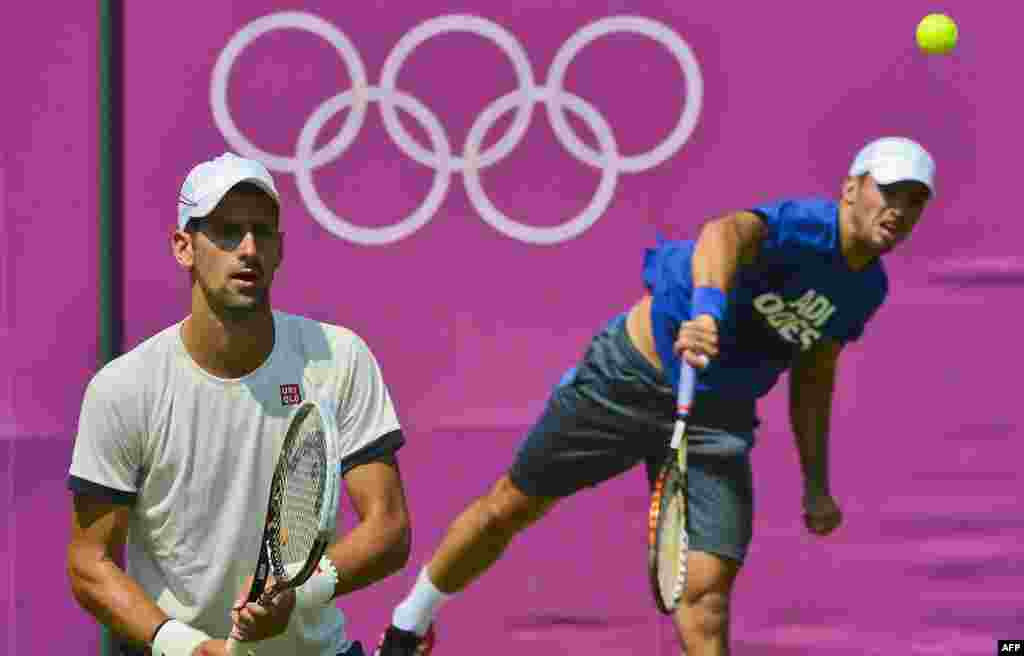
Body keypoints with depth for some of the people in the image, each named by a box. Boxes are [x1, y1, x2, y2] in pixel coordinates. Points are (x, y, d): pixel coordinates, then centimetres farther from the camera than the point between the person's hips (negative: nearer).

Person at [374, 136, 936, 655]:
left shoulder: (867, 288, -1)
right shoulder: (802, 225, -25)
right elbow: (728, 232, -50)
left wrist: (816, 487, 17)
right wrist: (706, 307, -71)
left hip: (716, 421, 5)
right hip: (631, 378, -5)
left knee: (706, 592, -14)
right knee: (509, 508, 12)